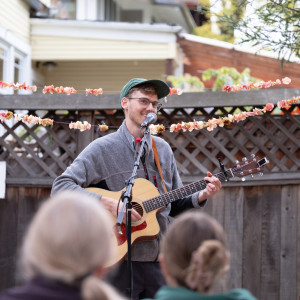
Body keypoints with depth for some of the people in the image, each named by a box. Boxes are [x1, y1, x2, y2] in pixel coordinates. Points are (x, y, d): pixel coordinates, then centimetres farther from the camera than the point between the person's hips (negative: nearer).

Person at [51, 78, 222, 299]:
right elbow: (60, 187, -15)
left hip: (157, 262, 5)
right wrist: (108, 204, -24)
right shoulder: (103, 149, -5)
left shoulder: (163, 149, 13)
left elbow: (175, 205, 18)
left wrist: (201, 196, -1)